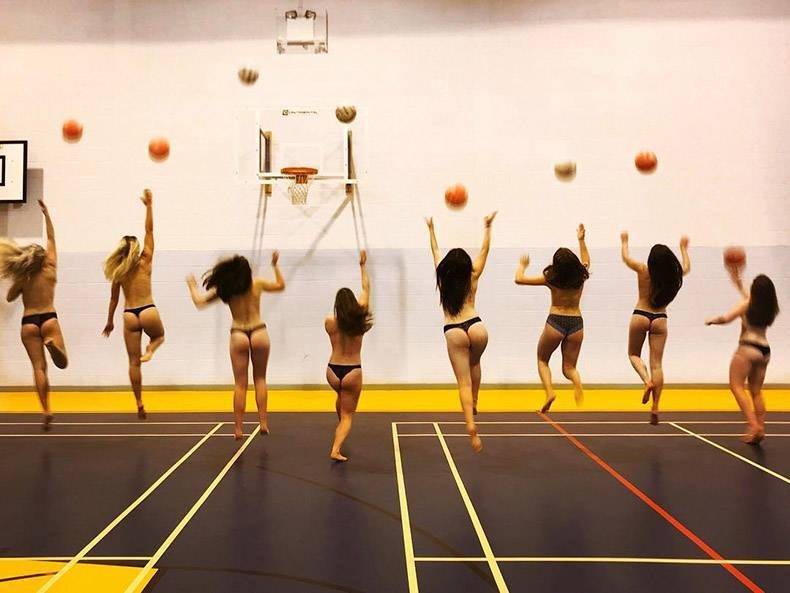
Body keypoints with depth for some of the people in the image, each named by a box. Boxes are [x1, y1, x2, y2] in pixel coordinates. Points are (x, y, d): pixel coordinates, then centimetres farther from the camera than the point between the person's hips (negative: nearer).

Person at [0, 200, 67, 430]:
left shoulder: (22, 280, -3)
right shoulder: (50, 272, -2)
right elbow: (51, 239, 5)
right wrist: (46, 214, 9)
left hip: (28, 323, 1)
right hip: (49, 320, -1)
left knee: (39, 367, 1)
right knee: (62, 362, 3)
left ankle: (46, 411, -8)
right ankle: (52, 345, -33)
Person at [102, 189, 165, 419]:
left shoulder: (117, 272, 6)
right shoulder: (145, 262, -1)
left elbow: (114, 299, 12)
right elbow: (149, 230, 2)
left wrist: (109, 322, 23)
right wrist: (149, 205, 6)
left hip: (129, 315, 2)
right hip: (148, 312, -2)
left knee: (133, 362, 7)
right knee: (159, 336, 31)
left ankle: (139, 404, 6)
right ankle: (149, 351, -6)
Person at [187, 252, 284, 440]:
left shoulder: (225, 289, -4)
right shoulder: (257, 284, -1)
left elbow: (199, 302, 1)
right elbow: (281, 285, 16)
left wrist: (192, 285, 18)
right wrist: (275, 265, 26)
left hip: (238, 335, -1)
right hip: (259, 333, 1)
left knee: (240, 384, 7)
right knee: (260, 379, 15)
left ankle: (238, 428, 9)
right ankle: (263, 422, 8)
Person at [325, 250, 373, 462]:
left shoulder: (329, 322, -8)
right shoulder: (359, 318, -9)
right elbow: (366, 289, 3)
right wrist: (363, 266, 12)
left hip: (332, 371, 2)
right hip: (352, 372, -2)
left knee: (341, 396, 36)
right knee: (347, 414, 7)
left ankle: (340, 426, 56)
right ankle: (336, 449, -11)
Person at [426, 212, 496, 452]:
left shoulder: (443, 278, 8)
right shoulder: (473, 277, 6)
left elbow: (436, 252, 24)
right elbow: (484, 250, 15)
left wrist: (431, 230, 36)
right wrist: (487, 227, 22)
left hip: (453, 332, 0)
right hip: (476, 327, 1)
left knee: (464, 382, -1)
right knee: (474, 364, 33)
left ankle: (471, 425, -16)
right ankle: (474, 404, 33)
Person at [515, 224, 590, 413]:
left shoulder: (551, 278, -10)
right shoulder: (581, 276, -2)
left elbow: (519, 279, -4)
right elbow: (585, 261, 24)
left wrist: (522, 265, 15)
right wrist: (581, 240, 29)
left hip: (555, 323, -3)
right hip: (576, 323, 3)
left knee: (542, 360, 17)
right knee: (569, 367, 11)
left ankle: (549, 390, -8)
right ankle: (577, 383, -25)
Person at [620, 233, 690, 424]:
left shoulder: (643, 270, -11)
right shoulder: (674, 274, -5)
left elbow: (626, 258, 8)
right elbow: (687, 266, 20)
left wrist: (624, 242, 26)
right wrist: (683, 248, 36)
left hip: (640, 316, -2)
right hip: (660, 319, 2)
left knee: (633, 354, 19)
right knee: (657, 363, 2)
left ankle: (647, 381, -11)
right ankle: (655, 408, -1)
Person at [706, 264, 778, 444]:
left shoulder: (748, 304, -8)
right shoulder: (771, 309, 9)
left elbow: (726, 319, -16)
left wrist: (712, 320, 5)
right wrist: (738, 283, 36)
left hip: (748, 348, -7)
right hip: (764, 350, 7)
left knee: (736, 385, -6)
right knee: (756, 391, 12)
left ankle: (752, 424, -20)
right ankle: (760, 429, 9)